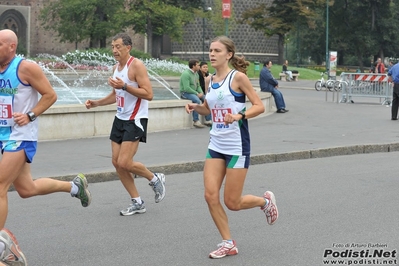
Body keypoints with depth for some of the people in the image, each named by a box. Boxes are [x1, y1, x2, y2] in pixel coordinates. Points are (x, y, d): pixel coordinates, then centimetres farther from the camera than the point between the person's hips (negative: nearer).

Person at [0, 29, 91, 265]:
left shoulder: (26, 67, -12)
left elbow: (50, 95, -9)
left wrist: (30, 115, -18)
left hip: (21, 136, -8)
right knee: (26, 189, 15)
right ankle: (74, 186, 35)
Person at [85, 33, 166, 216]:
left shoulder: (136, 65, -14)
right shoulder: (116, 68, 11)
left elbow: (148, 94, -21)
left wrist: (124, 86, -27)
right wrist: (96, 103, 11)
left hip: (135, 120, -9)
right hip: (120, 118, 9)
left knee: (124, 163, -14)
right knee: (116, 162, 5)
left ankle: (155, 179, 13)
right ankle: (137, 203, 15)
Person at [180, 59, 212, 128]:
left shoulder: (196, 74, 12)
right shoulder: (186, 74, -18)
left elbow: (198, 86, 17)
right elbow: (186, 88, -24)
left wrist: (201, 92, -4)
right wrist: (197, 94, -20)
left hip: (194, 92, 9)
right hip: (185, 93, -9)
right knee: (197, 100, -33)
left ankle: (208, 120, -4)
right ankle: (196, 121, -28)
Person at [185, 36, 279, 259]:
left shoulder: (238, 77, -11)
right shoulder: (209, 80, 7)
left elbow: (260, 106, -12)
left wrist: (239, 116, -28)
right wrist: (196, 107, 1)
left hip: (237, 147, -6)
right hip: (216, 146, 6)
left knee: (232, 203, -1)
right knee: (211, 195, -4)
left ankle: (266, 201, 29)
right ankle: (228, 243, 11)